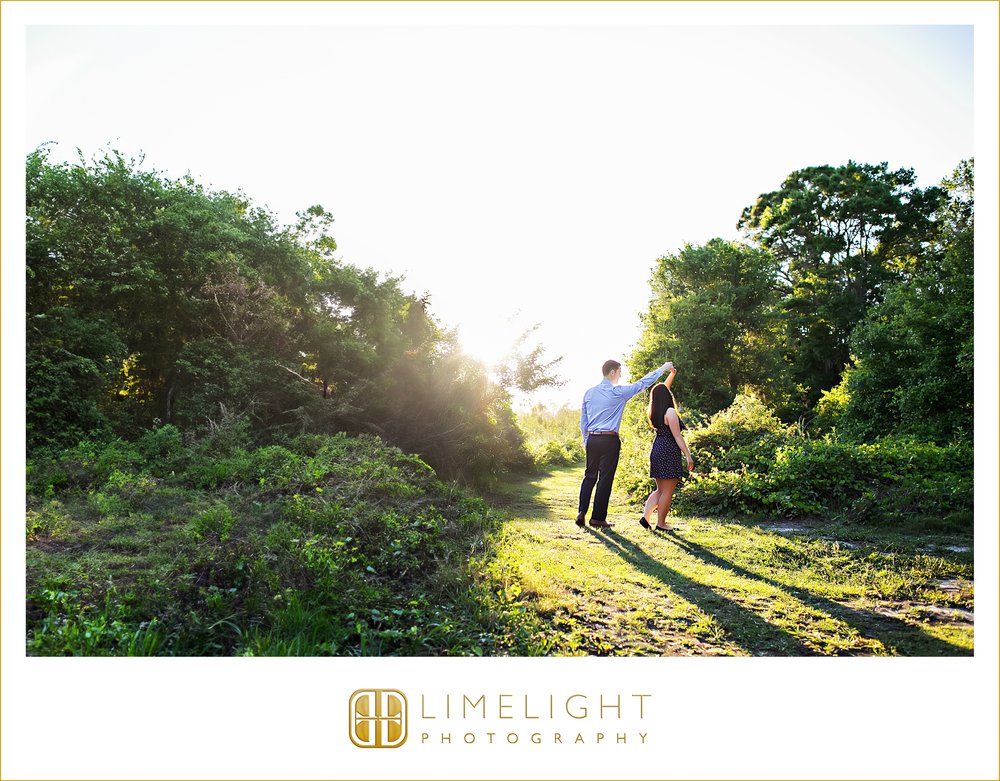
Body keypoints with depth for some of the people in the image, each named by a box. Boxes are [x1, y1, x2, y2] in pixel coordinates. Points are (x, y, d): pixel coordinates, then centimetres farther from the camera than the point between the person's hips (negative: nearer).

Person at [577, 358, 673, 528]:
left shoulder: (589, 393, 8)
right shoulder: (618, 392, -6)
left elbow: (583, 420, 12)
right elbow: (642, 384, 3)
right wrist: (663, 369, 13)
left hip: (592, 439, 5)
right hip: (609, 440, -5)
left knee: (590, 475, 12)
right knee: (605, 478, 1)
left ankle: (582, 512, 0)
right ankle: (598, 518, 5)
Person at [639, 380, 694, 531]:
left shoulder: (654, 411, 9)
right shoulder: (670, 412, -13)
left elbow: (662, 390, 27)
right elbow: (677, 436, -14)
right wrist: (688, 456, -10)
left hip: (656, 450, 8)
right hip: (669, 452, -8)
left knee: (660, 490, 17)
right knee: (667, 492, 2)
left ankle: (645, 515, 4)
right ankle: (661, 523, 6)